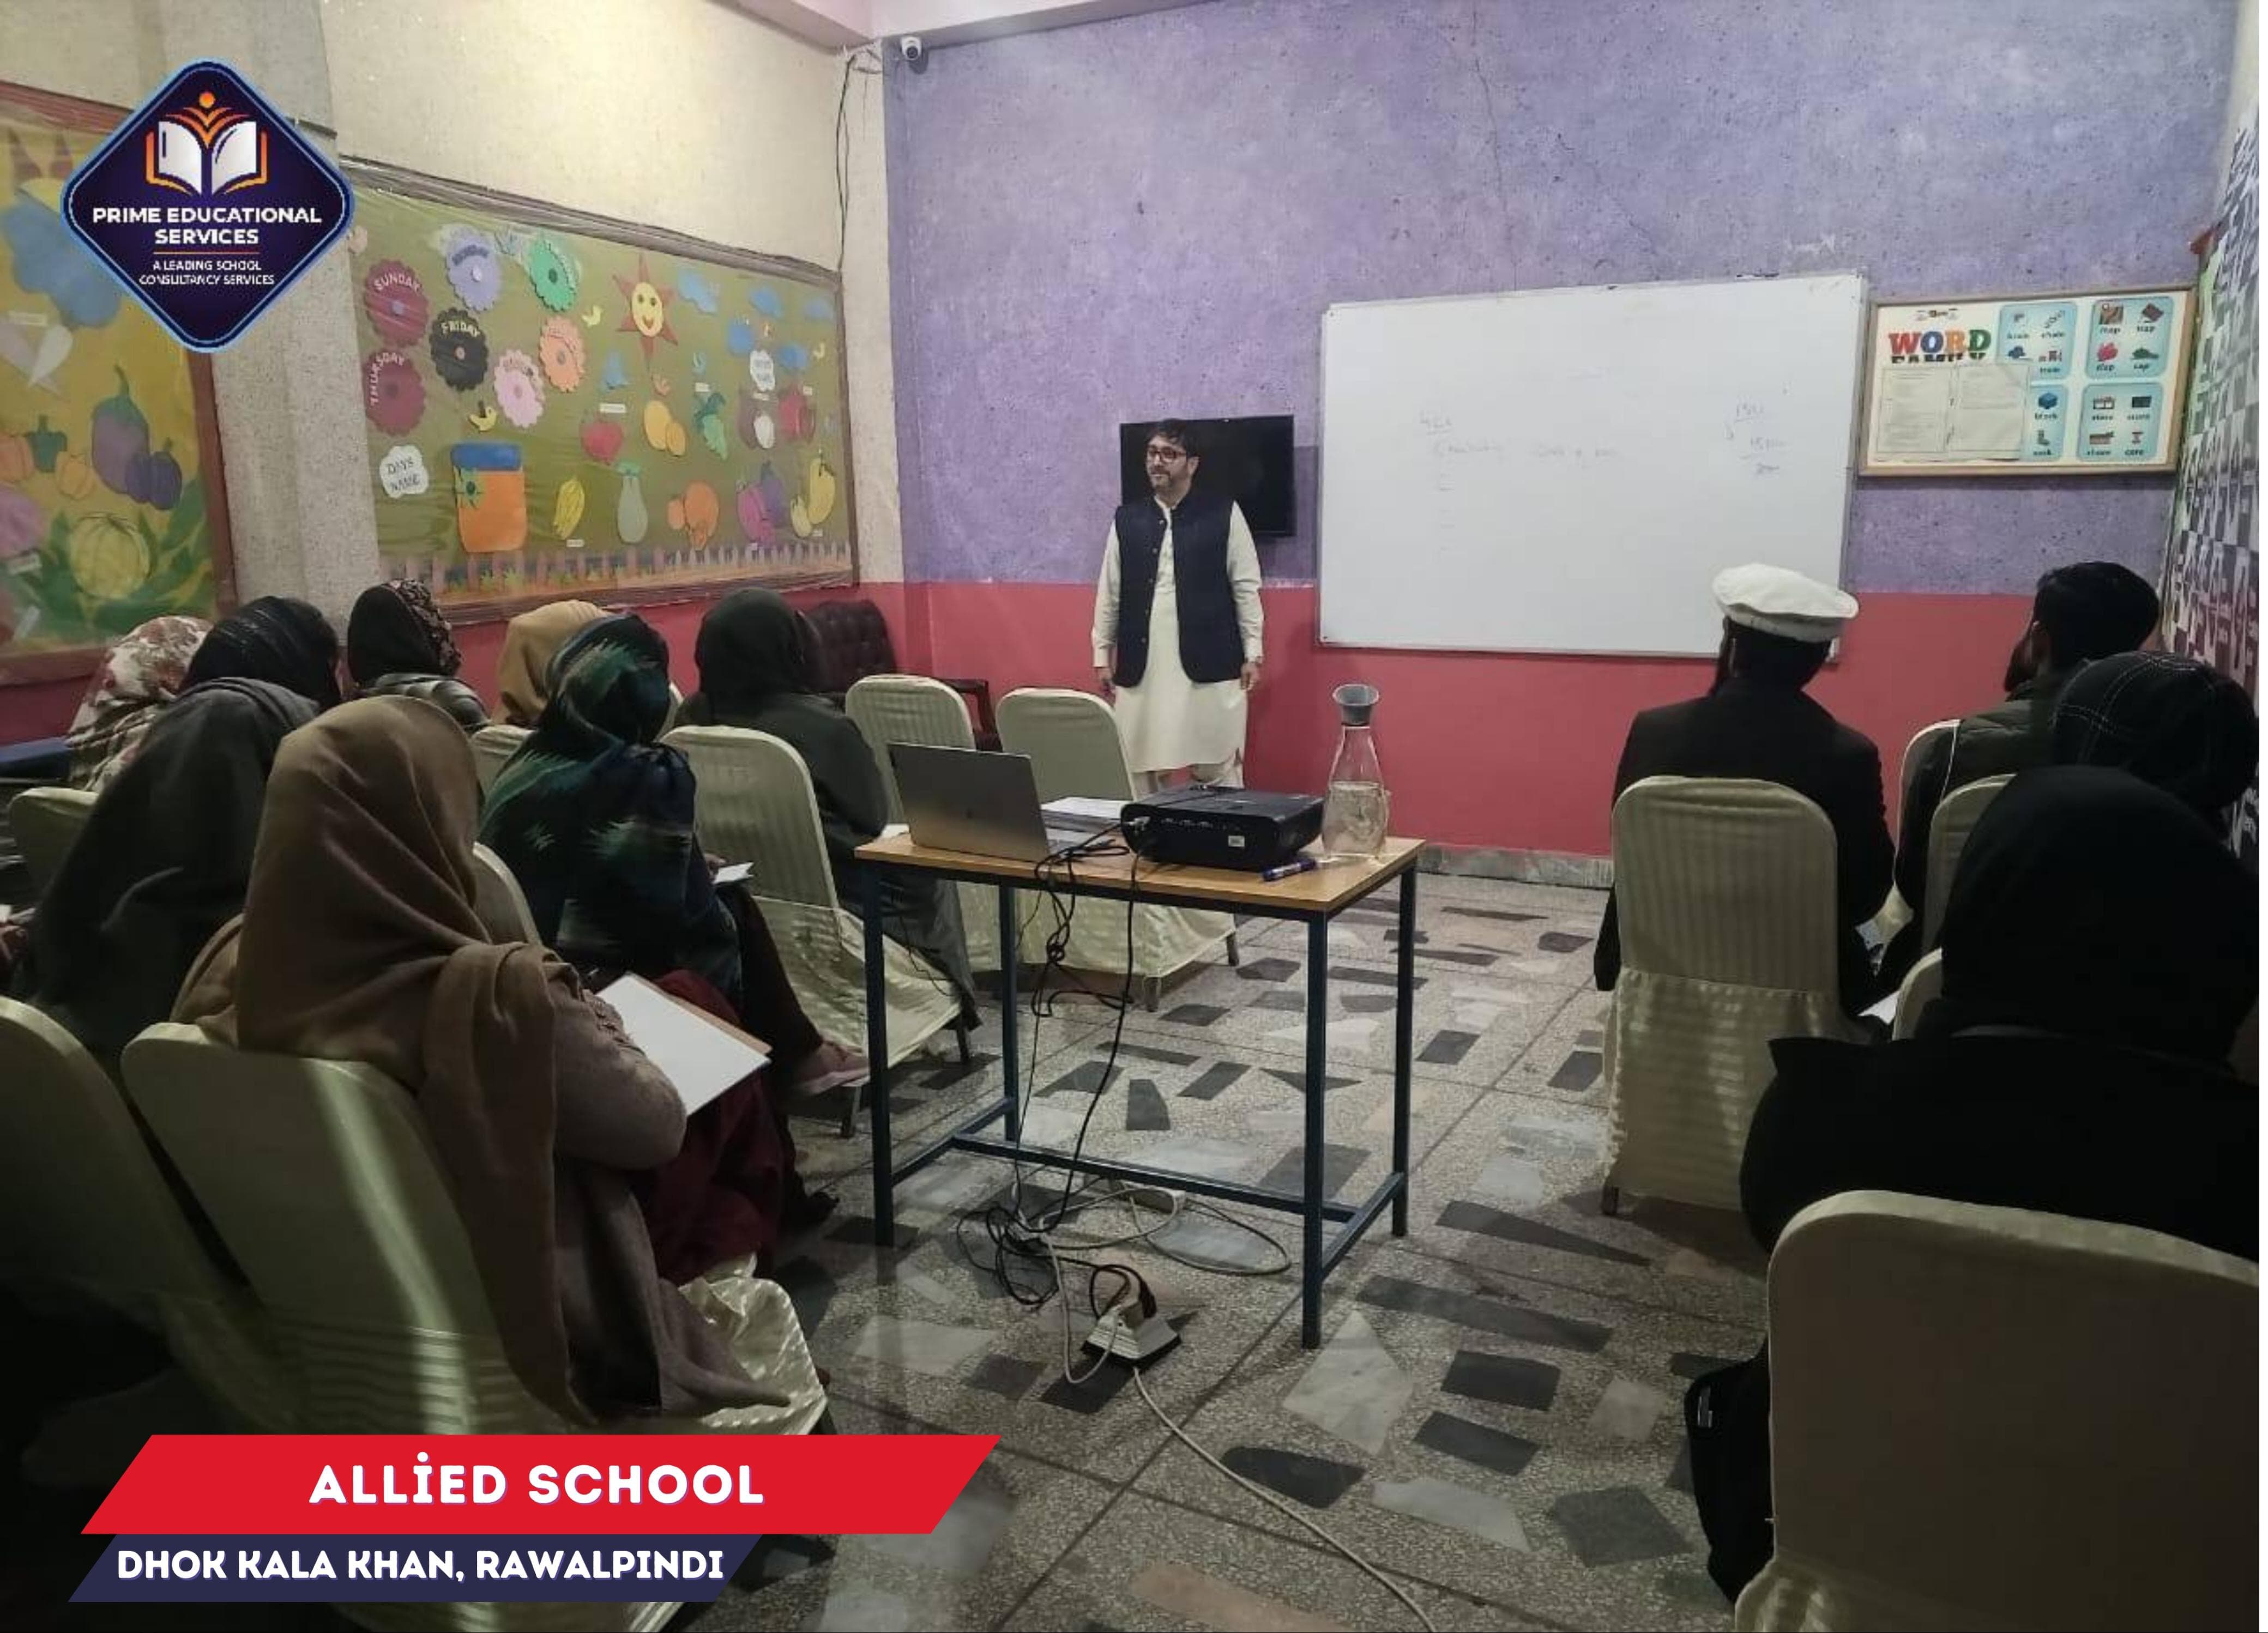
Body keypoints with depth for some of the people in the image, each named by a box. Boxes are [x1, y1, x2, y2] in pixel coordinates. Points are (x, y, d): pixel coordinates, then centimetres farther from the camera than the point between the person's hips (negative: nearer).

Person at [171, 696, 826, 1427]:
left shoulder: (233, 970, -16)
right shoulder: (490, 996, -38)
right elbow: (656, 1126, -21)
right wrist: (593, 1023, -2)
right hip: (545, 1335, -7)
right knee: (760, 1315, 27)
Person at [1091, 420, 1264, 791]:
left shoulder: (1224, 514, 1)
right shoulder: (1126, 520, 10)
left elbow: (1246, 587, 1)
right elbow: (1109, 593, 12)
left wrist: (1252, 654, -3)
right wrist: (1103, 655, 10)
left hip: (1209, 665, -3)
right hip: (1142, 668, 3)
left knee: (1218, 768, 1)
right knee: (1142, 767, 4)